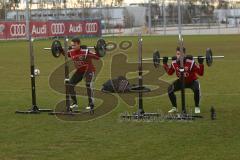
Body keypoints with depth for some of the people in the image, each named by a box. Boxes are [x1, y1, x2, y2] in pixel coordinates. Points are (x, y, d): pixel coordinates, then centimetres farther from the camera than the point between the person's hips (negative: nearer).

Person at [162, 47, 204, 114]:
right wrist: (165, 64, -4)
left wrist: (201, 63, -40)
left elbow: (201, 73, -28)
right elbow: (169, 73, 5)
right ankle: (174, 108, 4)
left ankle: (197, 107, -10)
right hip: (181, 81, 4)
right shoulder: (174, 63, -17)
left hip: (192, 81, -4)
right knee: (170, 89, -14)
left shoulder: (191, 62, -31)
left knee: (196, 90, -34)